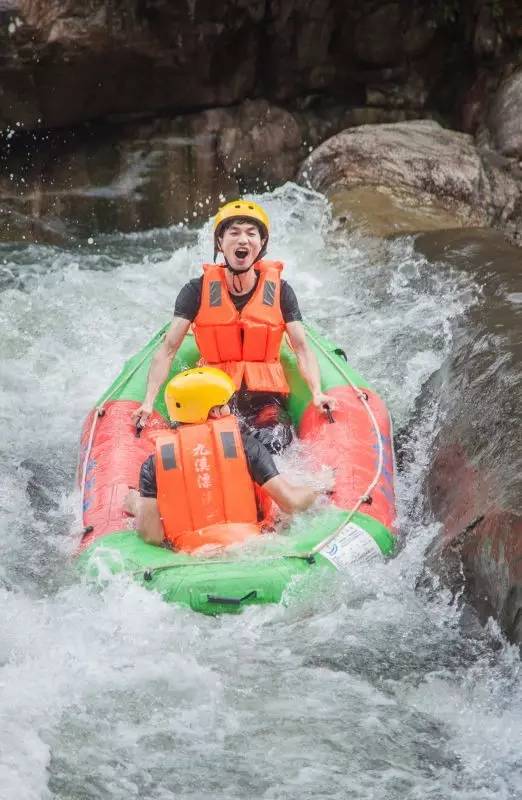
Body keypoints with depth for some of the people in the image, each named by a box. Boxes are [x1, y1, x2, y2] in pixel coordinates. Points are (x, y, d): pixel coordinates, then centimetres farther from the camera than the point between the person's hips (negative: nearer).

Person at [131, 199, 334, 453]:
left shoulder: (279, 291, 3)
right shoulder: (198, 291, 0)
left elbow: (302, 349, 0)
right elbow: (167, 350, -3)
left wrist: (317, 393, -18)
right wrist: (148, 402, -14)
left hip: (265, 400, 0)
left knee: (273, 445, -27)